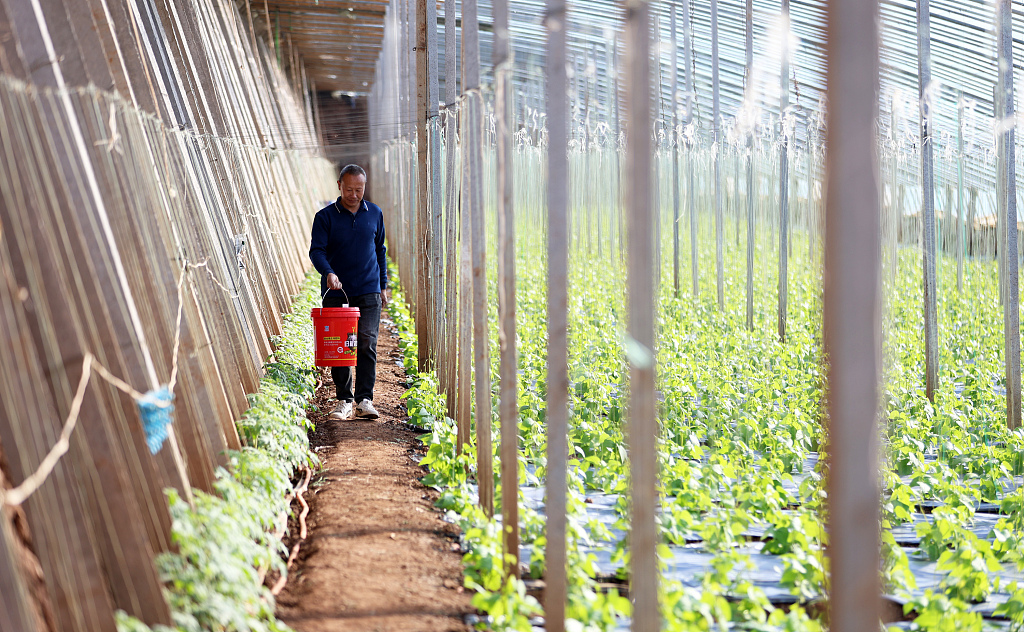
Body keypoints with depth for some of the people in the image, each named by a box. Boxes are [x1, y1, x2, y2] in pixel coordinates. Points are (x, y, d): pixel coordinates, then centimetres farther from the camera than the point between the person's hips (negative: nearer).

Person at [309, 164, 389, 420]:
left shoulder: (375, 214, 9)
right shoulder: (325, 216, 0)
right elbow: (317, 250, -9)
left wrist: (383, 285, 16)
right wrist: (328, 273, -28)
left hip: (368, 293, 1)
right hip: (335, 293, -1)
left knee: (367, 345, -8)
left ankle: (365, 400, -6)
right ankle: (344, 401, 10)